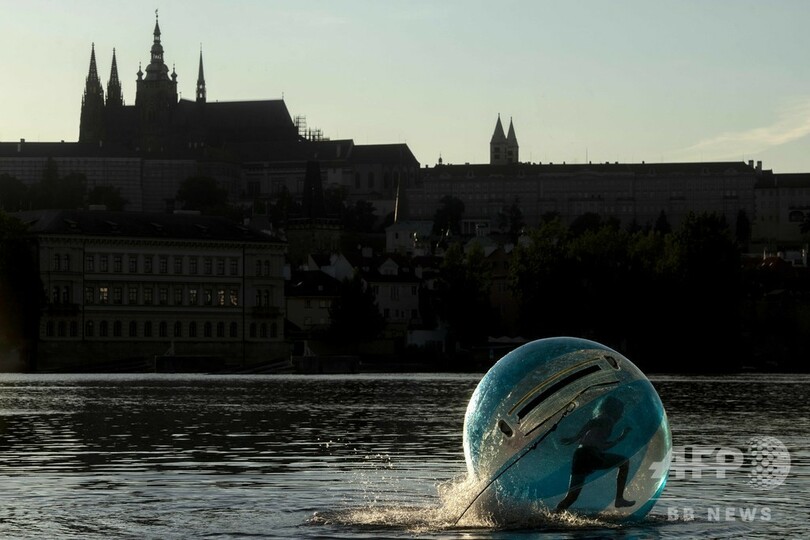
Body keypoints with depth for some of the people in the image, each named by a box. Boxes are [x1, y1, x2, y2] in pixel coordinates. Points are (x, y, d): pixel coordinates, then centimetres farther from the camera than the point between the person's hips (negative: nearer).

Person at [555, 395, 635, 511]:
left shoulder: (600, 419, 31)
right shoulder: (607, 420, 6)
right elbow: (591, 423, -13)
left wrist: (620, 437, 45)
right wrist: (575, 438, -21)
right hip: (589, 454, -8)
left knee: (571, 497, 5)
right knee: (624, 463, 8)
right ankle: (619, 499, 5)